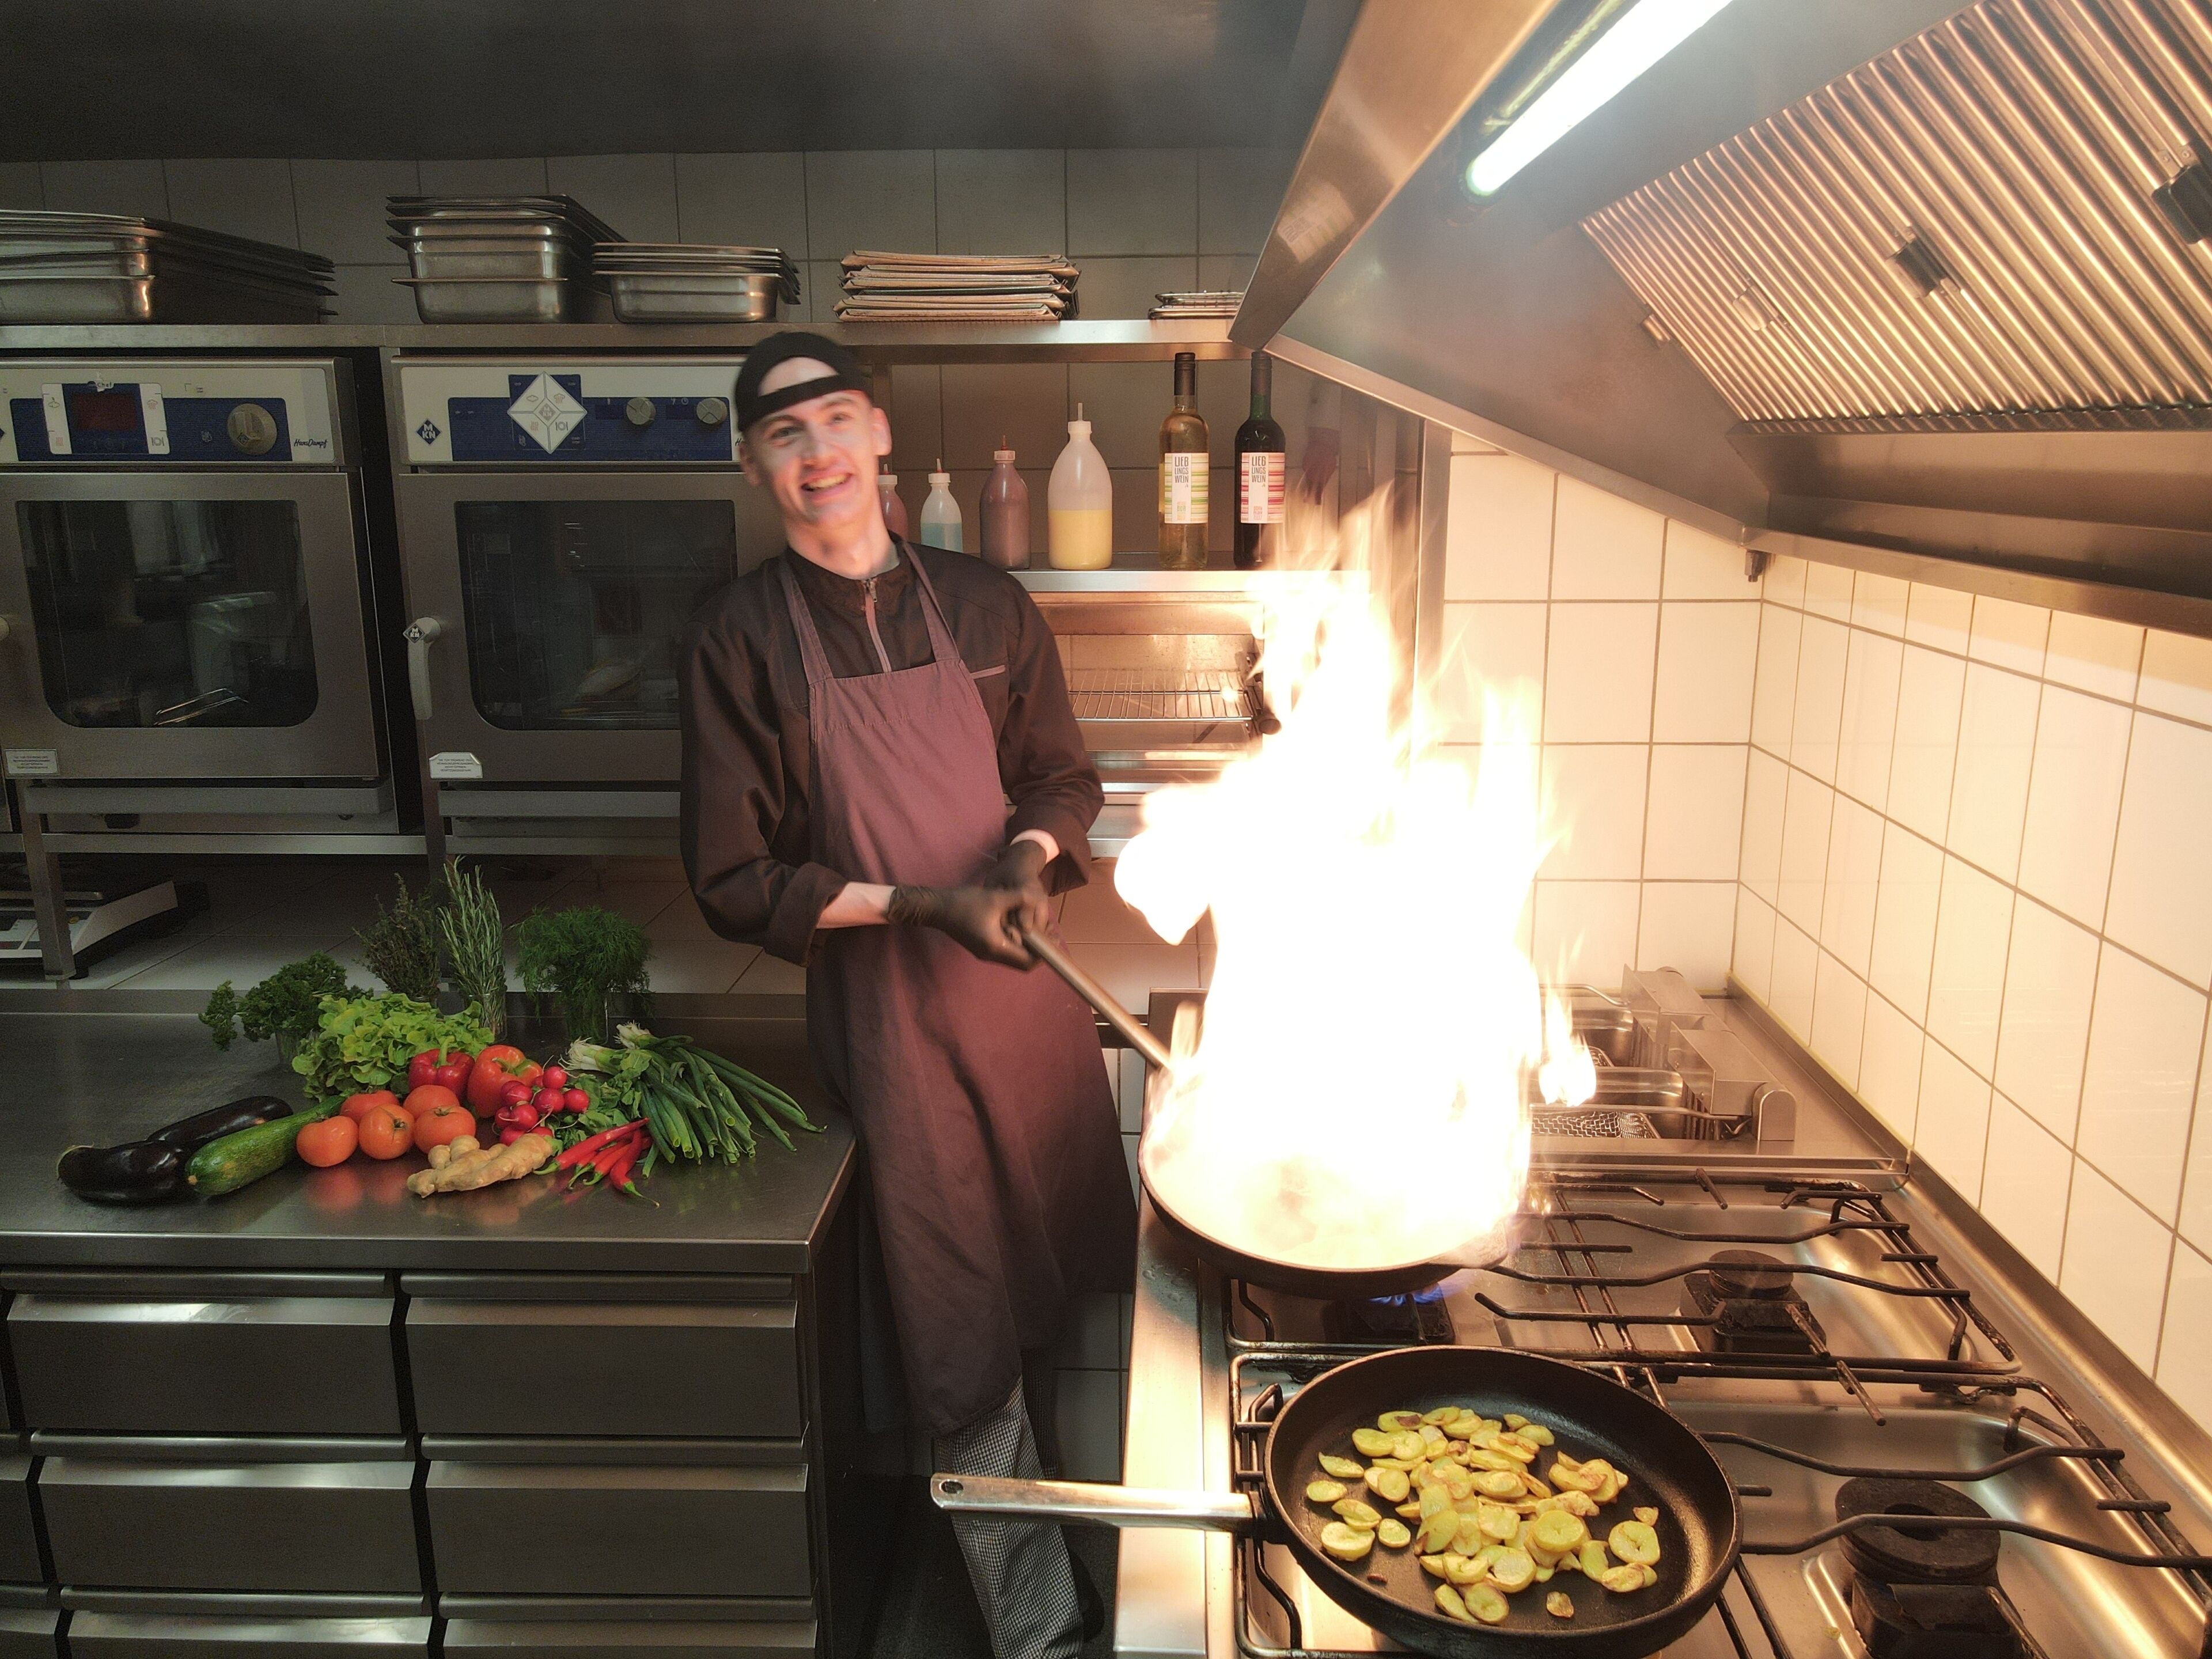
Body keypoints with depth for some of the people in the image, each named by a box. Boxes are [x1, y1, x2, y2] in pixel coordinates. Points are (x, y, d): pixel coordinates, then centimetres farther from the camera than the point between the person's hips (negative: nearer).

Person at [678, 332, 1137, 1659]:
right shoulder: (740, 642, -6)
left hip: (1030, 987, 4)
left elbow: (1064, 778, 11)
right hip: (890, 1016, -3)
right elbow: (736, 882, -7)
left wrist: (1028, 856, -11)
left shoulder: (984, 605, 4)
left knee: (1084, 1278, 15)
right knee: (970, 1349, 6)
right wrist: (919, 905, -17)